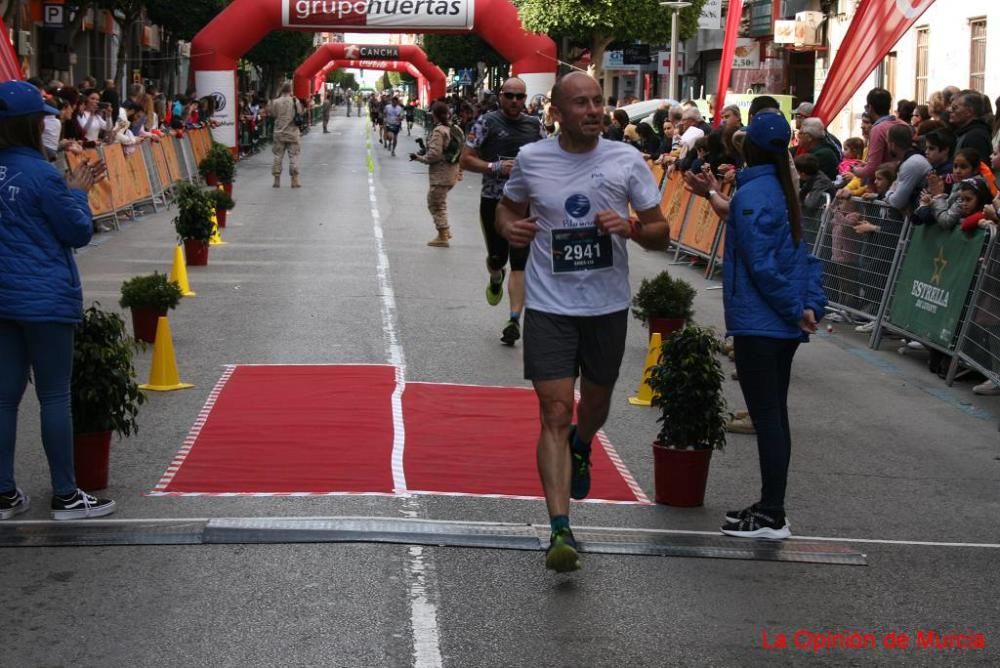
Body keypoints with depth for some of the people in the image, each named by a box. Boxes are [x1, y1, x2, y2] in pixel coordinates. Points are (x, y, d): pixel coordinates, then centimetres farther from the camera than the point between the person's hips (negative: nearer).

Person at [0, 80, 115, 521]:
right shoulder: (39, 174, -16)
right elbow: (78, 233, -8)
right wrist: (78, 191, 6)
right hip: (45, 298, -7)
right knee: (55, 396, 1)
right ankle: (66, 496, 8)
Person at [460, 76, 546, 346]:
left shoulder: (535, 125, 7)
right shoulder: (487, 122, -2)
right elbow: (466, 160, -3)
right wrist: (495, 167, -16)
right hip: (493, 201, -1)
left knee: (520, 263, -5)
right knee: (497, 257, 7)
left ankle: (514, 319, -5)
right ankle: (496, 278, 45)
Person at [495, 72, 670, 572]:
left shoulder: (626, 161, -3)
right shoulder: (531, 160, -3)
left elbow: (661, 234, 2)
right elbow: (507, 207, 17)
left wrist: (632, 228, -20)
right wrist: (510, 229, -6)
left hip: (607, 305, 2)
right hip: (549, 307, -2)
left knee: (596, 401, 20)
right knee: (556, 413, -11)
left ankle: (581, 448, 57)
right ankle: (560, 531, -13)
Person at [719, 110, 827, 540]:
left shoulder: (751, 195, -14)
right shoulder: (784, 192, 13)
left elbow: (762, 264, -18)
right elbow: (807, 256, 12)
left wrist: (795, 310, -12)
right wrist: (811, 305, 4)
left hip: (758, 324, -9)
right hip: (783, 327, 9)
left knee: (766, 418, -5)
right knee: (774, 416, 14)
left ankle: (772, 517, -2)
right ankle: (770, 507, 22)